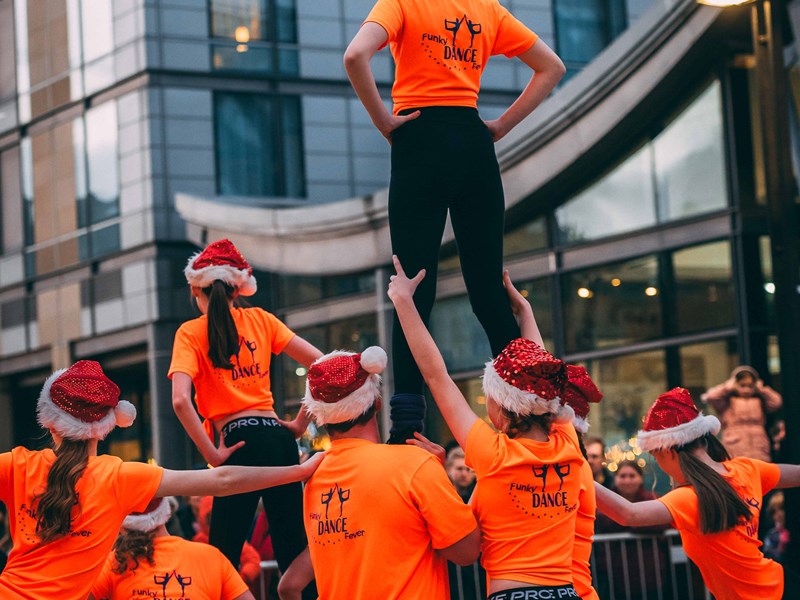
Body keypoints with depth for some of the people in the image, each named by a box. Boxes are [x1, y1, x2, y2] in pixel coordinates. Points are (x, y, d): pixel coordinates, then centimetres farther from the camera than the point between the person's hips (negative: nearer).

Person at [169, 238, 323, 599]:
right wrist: (300, 424, 10)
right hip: (279, 437, 4)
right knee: (295, 547, 8)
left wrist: (211, 454, -9)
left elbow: (181, 400, -16)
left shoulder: (191, 333, 1)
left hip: (241, 443, -4)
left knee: (224, 556, 1)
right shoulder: (260, 319, 12)